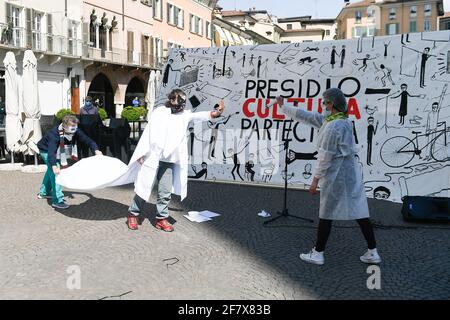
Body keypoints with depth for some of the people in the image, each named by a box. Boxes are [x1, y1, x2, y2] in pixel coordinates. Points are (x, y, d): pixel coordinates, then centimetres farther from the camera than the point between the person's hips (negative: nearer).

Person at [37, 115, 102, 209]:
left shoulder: (75, 132, -23)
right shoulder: (55, 134, -41)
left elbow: (87, 139, -19)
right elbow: (51, 151, -50)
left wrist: (96, 150, -38)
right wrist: (54, 166, -64)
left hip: (56, 151, 8)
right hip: (46, 150, -8)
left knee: (51, 170, 24)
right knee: (54, 173, -21)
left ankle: (44, 193, 46)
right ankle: (57, 201, -19)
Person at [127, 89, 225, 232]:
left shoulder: (185, 115, 10)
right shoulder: (159, 112, -2)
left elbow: (201, 115, 0)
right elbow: (148, 133, -4)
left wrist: (217, 112, -19)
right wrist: (142, 153, -8)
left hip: (169, 162, 4)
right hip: (152, 158, -4)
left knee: (166, 192, 5)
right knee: (144, 187, 1)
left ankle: (161, 219, 16)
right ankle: (133, 214, 17)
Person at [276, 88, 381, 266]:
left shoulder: (333, 127, -19)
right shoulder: (330, 120, 10)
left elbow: (325, 157, -19)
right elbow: (307, 116, 16)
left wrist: (315, 180, -12)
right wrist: (283, 107, 21)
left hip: (336, 174, -9)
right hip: (350, 171, 9)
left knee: (326, 214, 4)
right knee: (359, 211, 10)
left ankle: (318, 253, 18)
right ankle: (373, 252, 15)